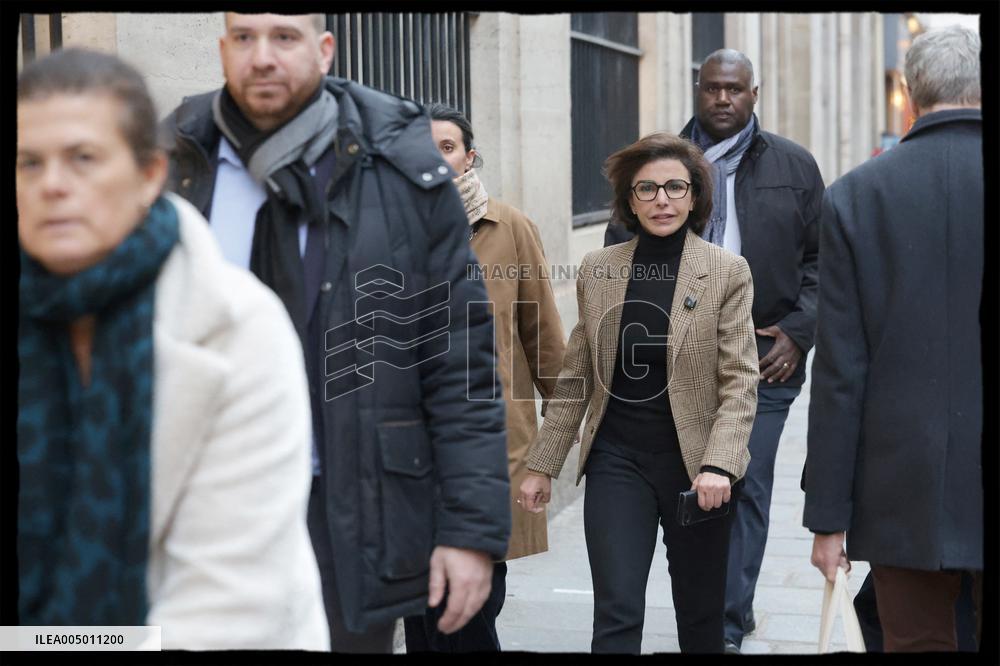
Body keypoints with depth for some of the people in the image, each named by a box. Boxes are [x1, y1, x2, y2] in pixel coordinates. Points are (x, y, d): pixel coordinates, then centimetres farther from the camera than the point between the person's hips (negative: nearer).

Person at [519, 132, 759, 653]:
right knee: (616, 612, -7)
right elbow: (576, 377, 9)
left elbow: (740, 381, -8)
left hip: (693, 461, -1)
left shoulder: (728, 272, -4)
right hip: (616, 458, 1)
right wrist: (542, 465, 8)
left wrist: (719, 464, -21)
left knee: (700, 615, 12)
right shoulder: (597, 269, 3)